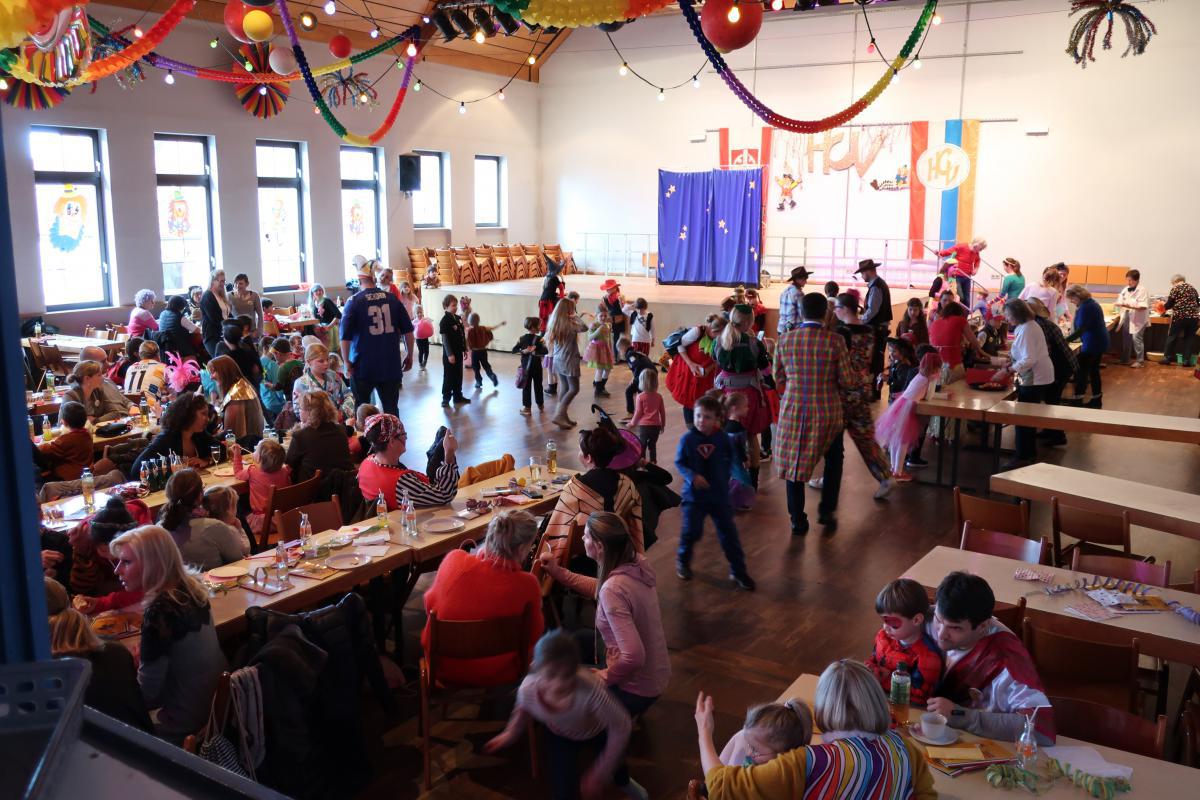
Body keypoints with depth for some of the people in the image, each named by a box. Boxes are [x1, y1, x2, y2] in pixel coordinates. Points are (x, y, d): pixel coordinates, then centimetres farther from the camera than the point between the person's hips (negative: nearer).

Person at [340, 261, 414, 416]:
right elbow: (408, 331, 4)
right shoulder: (392, 299, 1)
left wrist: (347, 362, -1)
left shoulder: (354, 302, -8)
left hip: (363, 368, -2)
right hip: (391, 366, 2)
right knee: (391, 409, 9)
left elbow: (345, 337, -12)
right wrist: (409, 356, 14)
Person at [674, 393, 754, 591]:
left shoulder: (722, 438, -6)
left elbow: (730, 459, 11)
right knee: (691, 531, 1)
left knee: (729, 533, 5)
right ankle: (682, 561, 30)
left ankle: (738, 571, 17)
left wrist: (725, 474, 0)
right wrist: (692, 477, -20)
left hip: (720, 495, 1)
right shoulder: (688, 439, -11)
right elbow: (679, 463, -6)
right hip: (694, 495, -1)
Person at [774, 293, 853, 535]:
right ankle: (826, 511, 22)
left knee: (794, 462, 14)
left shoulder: (785, 340, -3)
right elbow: (847, 380, -7)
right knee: (834, 459, 23)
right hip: (827, 413, -1)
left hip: (792, 411, 1)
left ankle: (797, 520, 18)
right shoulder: (835, 341, -11)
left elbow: (778, 379, 5)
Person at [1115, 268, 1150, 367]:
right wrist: (1118, 304, -4)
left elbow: (1143, 307, -23)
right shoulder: (1126, 289, 7)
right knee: (1125, 338, 13)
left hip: (1138, 319, -7)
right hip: (1127, 317, 7)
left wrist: (1129, 306, -30)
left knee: (1136, 338, -7)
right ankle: (1125, 359, 26)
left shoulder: (1142, 290, -15)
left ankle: (1140, 361, 4)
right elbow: (1121, 301, 17)